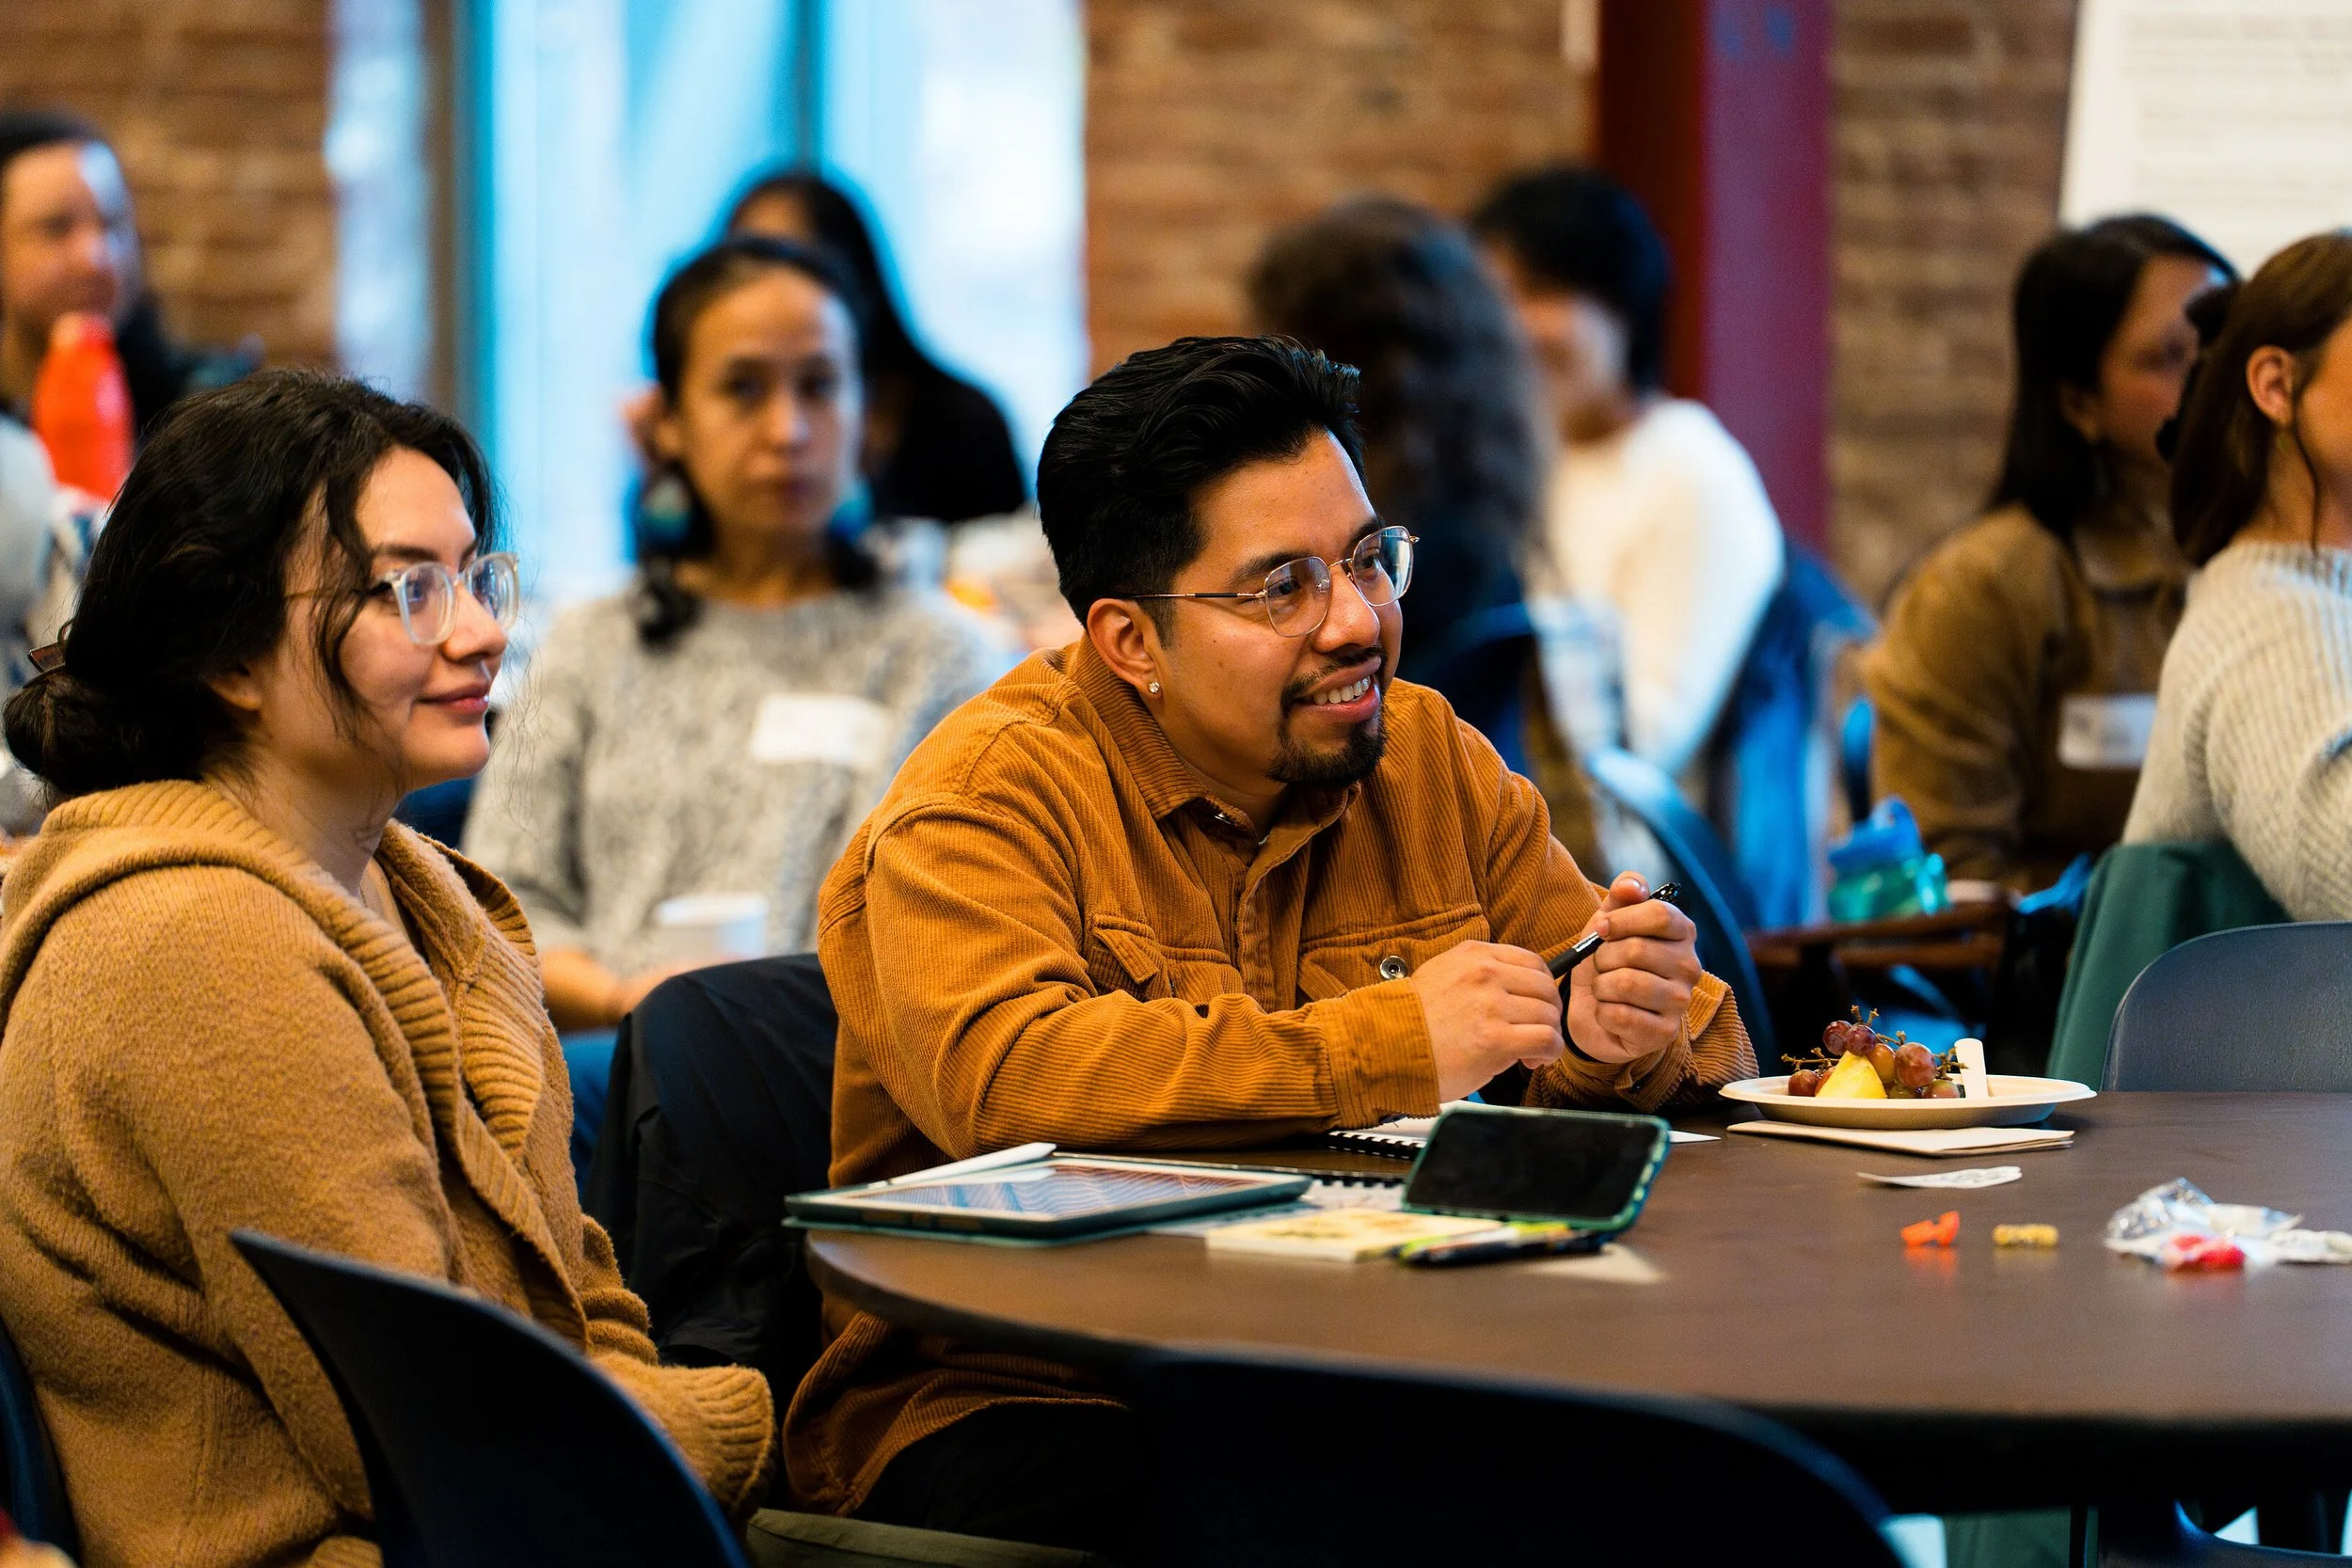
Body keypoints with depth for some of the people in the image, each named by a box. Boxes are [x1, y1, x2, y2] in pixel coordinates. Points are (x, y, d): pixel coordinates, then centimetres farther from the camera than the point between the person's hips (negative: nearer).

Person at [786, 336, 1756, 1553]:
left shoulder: (1434, 764, 13)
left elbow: (1713, 1063, 18)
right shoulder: (991, 798, -6)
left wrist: (1618, 1029, -9)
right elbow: (999, 1078, -25)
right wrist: (1391, 1048, -23)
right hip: (1019, 1403, -6)